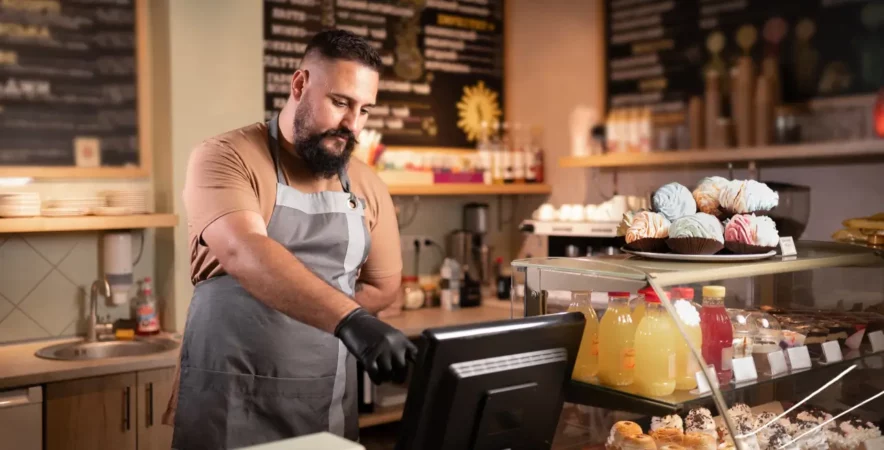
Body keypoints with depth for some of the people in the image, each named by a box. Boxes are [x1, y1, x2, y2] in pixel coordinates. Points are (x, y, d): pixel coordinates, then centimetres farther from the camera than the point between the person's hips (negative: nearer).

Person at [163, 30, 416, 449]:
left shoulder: (366, 186, 5)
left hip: (328, 403, 5)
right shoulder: (226, 157, -10)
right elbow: (245, 254, -27)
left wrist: (310, 329, -2)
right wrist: (348, 320, -39)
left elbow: (382, 285, 12)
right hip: (230, 400, -4)